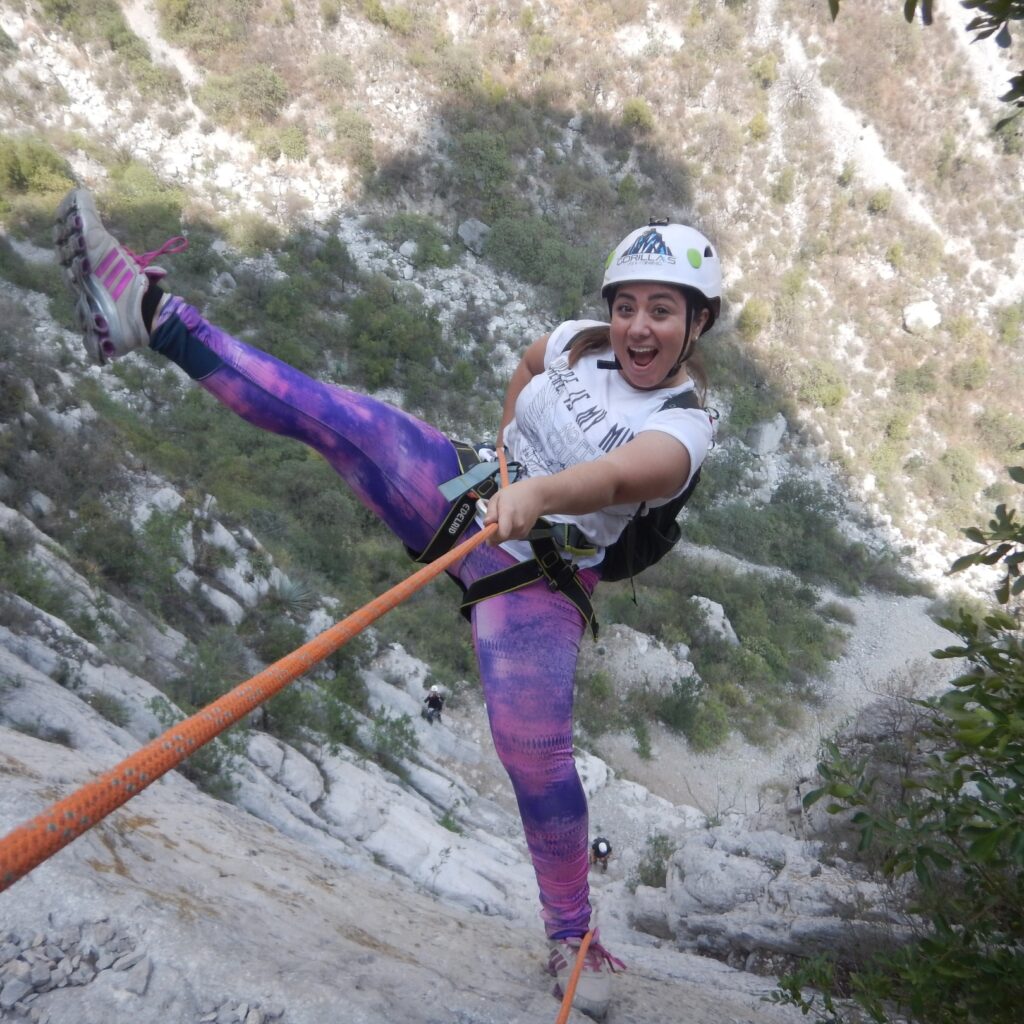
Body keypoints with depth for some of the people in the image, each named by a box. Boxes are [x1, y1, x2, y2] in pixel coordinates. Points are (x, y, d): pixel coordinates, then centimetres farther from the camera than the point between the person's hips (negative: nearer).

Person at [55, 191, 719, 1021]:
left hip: (537, 585, -5)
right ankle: (151, 314, -6)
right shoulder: (576, 343, -1)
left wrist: (538, 495, -59)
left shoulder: (686, 428, -18)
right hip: (463, 498, 5)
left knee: (537, 754, -16)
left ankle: (572, 936, 8)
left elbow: (615, 476, -41)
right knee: (333, 413, -11)